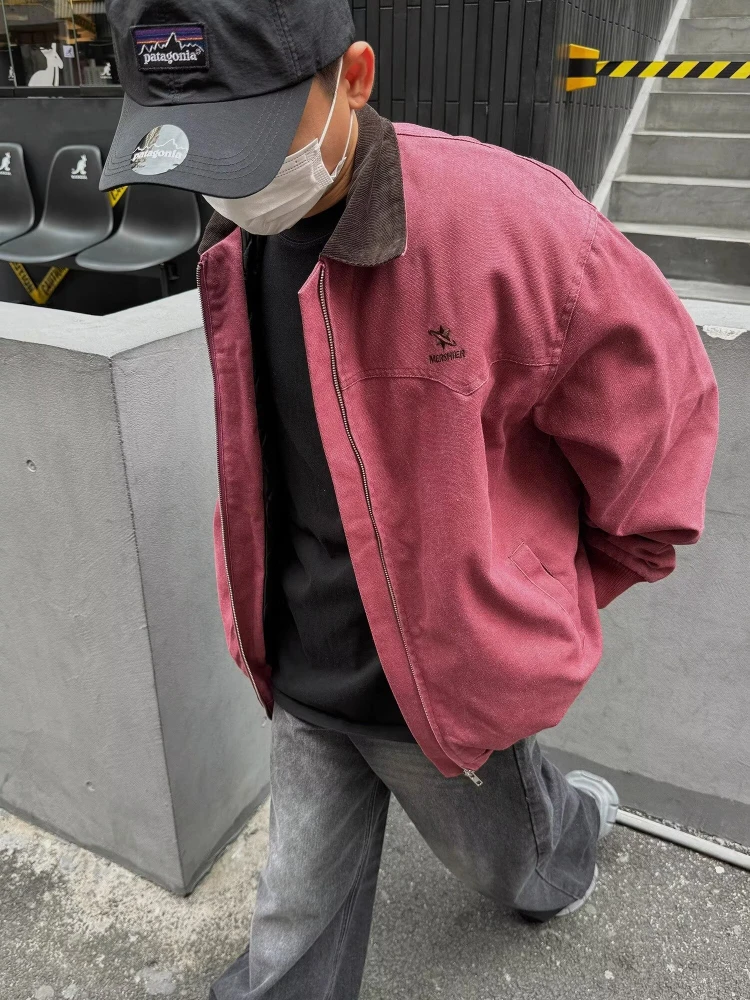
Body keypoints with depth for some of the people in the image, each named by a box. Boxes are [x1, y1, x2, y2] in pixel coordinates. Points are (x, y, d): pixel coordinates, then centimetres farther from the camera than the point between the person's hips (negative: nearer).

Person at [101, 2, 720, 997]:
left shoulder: (506, 220, -27)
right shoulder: (235, 246, -6)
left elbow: (661, 394, -15)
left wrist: (572, 593, -4)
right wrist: (253, 609, 9)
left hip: (449, 680, -4)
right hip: (301, 682, 5)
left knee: (511, 857, 30)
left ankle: (579, 827, 66)